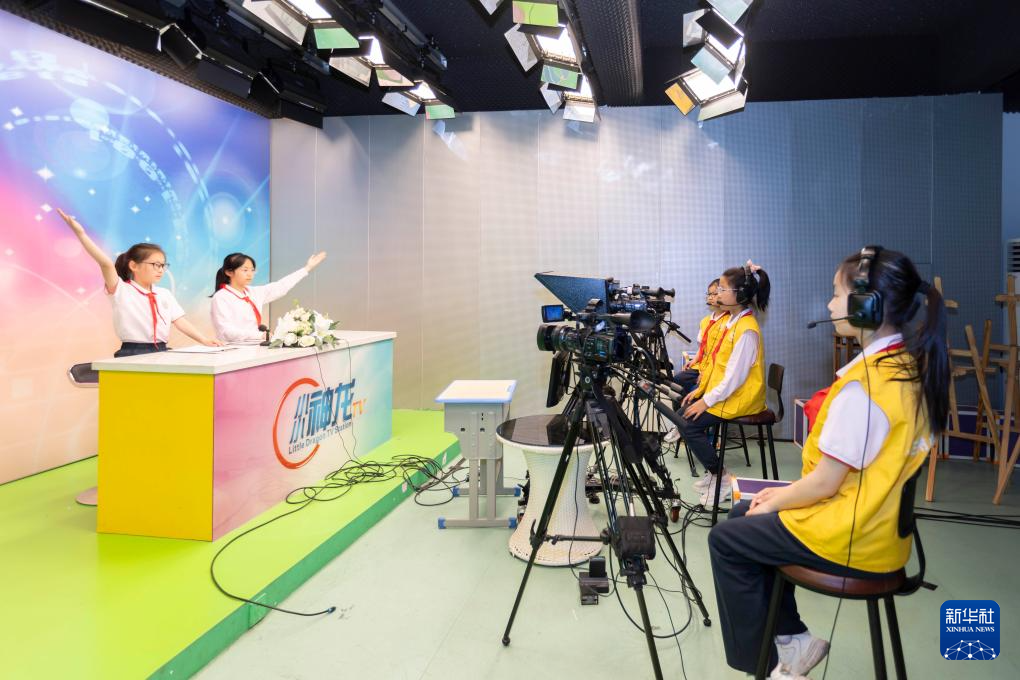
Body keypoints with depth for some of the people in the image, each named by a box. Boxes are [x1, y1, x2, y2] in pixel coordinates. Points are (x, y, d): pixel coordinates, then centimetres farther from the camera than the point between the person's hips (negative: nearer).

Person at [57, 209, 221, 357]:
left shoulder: (165, 294, 14)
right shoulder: (121, 291, 0)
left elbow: (180, 321, 8)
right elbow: (106, 264, -14)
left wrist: (205, 341, -5)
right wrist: (80, 233, -23)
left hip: (161, 354, 5)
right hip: (132, 355, -5)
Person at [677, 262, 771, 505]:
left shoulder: (746, 330, -22)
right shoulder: (731, 321, 9)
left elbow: (734, 377, -24)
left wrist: (707, 401, -20)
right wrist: (701, 389, 10)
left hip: (738, 398, -10)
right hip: (721, 392, 10)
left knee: (689, 425, -15)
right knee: (684, 411, 7)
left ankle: (721, 478, 0)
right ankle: (712, 472, 15)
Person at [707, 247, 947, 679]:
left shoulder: (863, 383, -26)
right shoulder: (911, 367, 2)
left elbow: (825, 483, -22)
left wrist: (774, 504, -3)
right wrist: (785, 494, 8)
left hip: (850, 537, -9)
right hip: (880, 522, 9)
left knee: (726, 541, 6)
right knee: (745, 516, 20)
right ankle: (792, 639, 22)